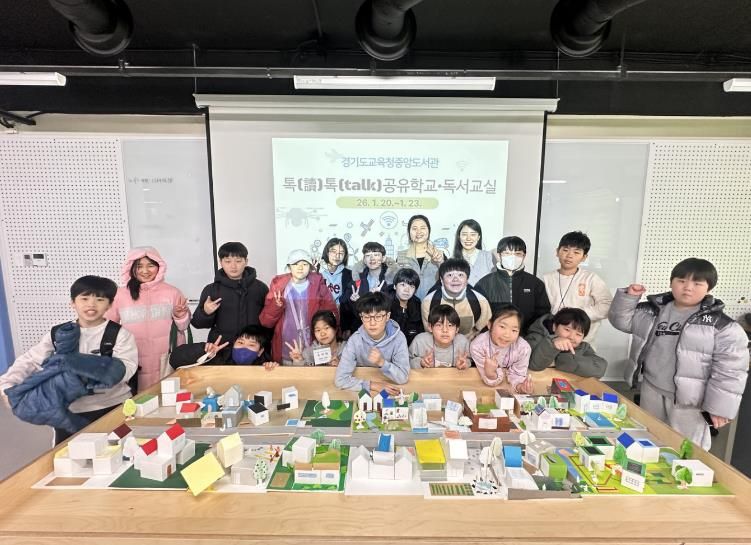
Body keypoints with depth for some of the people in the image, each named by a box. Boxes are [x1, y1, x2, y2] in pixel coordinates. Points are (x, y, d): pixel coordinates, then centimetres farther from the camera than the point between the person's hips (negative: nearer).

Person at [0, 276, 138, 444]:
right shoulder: (57, 334, 4)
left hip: (113, 407, -2)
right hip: (68, 411, 3)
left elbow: (125, 370, -17)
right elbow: (29, 360, 2)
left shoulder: (120, 334, -9)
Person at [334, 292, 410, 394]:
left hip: (391, 391, 0)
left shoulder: (398, 338, -16)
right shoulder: (355, 340, -17)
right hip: (363, 392, 0)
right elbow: (340, 379, -18)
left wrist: (382, 363, -30)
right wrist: (372, 385, -22)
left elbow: (403, 378, -16)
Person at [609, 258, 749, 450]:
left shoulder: (721, 326, -13)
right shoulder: (652, 310, -2)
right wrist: (629, 297, -9)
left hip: (689, 399, -4)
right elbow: (621, 320, 5)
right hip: (652, 390, 4)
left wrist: (720, 405, -14)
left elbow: (729, 370, -12)